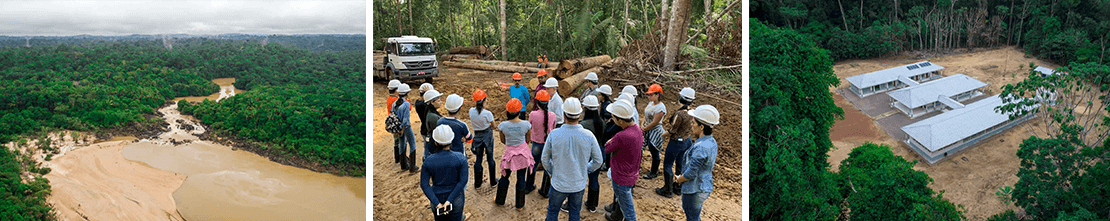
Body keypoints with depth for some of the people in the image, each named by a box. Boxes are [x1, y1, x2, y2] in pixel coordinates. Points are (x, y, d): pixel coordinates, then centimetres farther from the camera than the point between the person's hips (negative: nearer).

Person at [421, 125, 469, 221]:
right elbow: (463, 181, -17)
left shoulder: (428, 162, -13)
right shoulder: (460, 158, -14)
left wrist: (436, 203, -17)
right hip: (456, 198, -1)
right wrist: (450, 200, -18)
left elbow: (424, 185, -15)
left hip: (437, 198, 1)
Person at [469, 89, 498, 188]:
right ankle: (493, 182, 24)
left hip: (477, 136, 3)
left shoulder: (471, 111, -11)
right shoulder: (487, 113, -22)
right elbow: (493, 125, -9)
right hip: (487, 135, -3)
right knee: (490, 158, 11)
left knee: (478, 159, 14)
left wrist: (476, 104, 1)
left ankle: (477, 183, 21)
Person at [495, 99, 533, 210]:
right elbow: (527, 140, -2)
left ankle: (500, 200, 40)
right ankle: (519, 205, 26)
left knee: (505, 177, 21)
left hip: (509, 152, 0)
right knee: (521, 179, 14)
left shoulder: (503, 125, -19)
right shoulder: (526, 125, -18)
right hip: (523, 152, 0)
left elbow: (503, 140, -2)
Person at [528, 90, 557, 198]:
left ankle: (529, 187, 38)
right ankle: (544, 191, 24)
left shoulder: (533, 114, -18)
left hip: (536, 144, 0)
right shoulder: (552, 115, -14)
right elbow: (553, 129, 2)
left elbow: (529, 128, -1)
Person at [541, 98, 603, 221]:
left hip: (559, 184, -1)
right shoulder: (588, 136, -16)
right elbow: (598, 161, -4)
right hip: (579, 184, 1)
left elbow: (545, 160, -5)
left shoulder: (554, 135, -18)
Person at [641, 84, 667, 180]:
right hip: (648, 131, 8)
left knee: (654, 151, 1)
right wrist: (643, 125, 4)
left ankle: (654, 172, 15)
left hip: (655, 132, -8)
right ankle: (655, 169, 29)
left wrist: (643, 130, -16)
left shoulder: (661, 107, -21)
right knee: (651, 149, 15)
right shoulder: (650, 103, 7)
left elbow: (654, 123, -21)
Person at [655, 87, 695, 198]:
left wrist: (663, 134, -2)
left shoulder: (679, 114, -28)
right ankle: (679, 188, 32)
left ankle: (667, 190, 15)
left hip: (676, 142, -8)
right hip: (686, 141, 8)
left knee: (667, 165, 7)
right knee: (680, 165, 20)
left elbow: (672, 130, -22)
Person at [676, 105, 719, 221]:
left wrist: (679, 179, -6)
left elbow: (690, 173, -26)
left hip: (694, 191, -9)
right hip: (705, 187, 9)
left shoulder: (700, 148, -31)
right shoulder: (711, 142, 1)